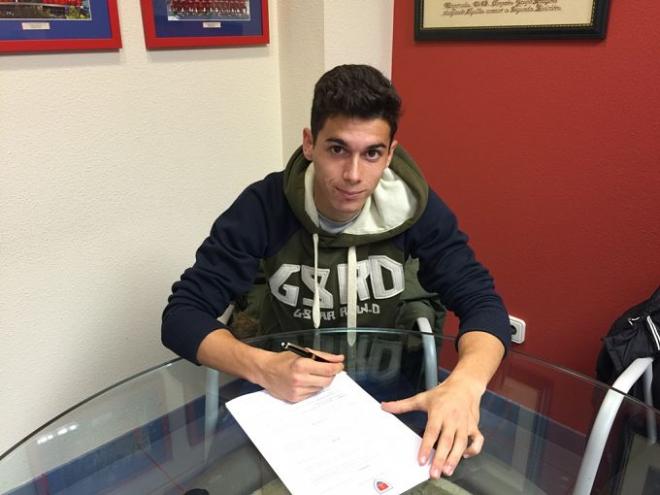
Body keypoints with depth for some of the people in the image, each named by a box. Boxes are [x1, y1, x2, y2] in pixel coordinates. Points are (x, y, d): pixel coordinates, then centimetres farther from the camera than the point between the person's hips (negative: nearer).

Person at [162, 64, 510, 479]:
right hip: (286, 390, -1)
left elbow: (483, 303, -14)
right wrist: (261, 367, -36)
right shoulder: (263, 207, -18)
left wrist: (465, 384, -35)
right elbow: (183, 315, -18)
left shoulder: (415, 207, -14)